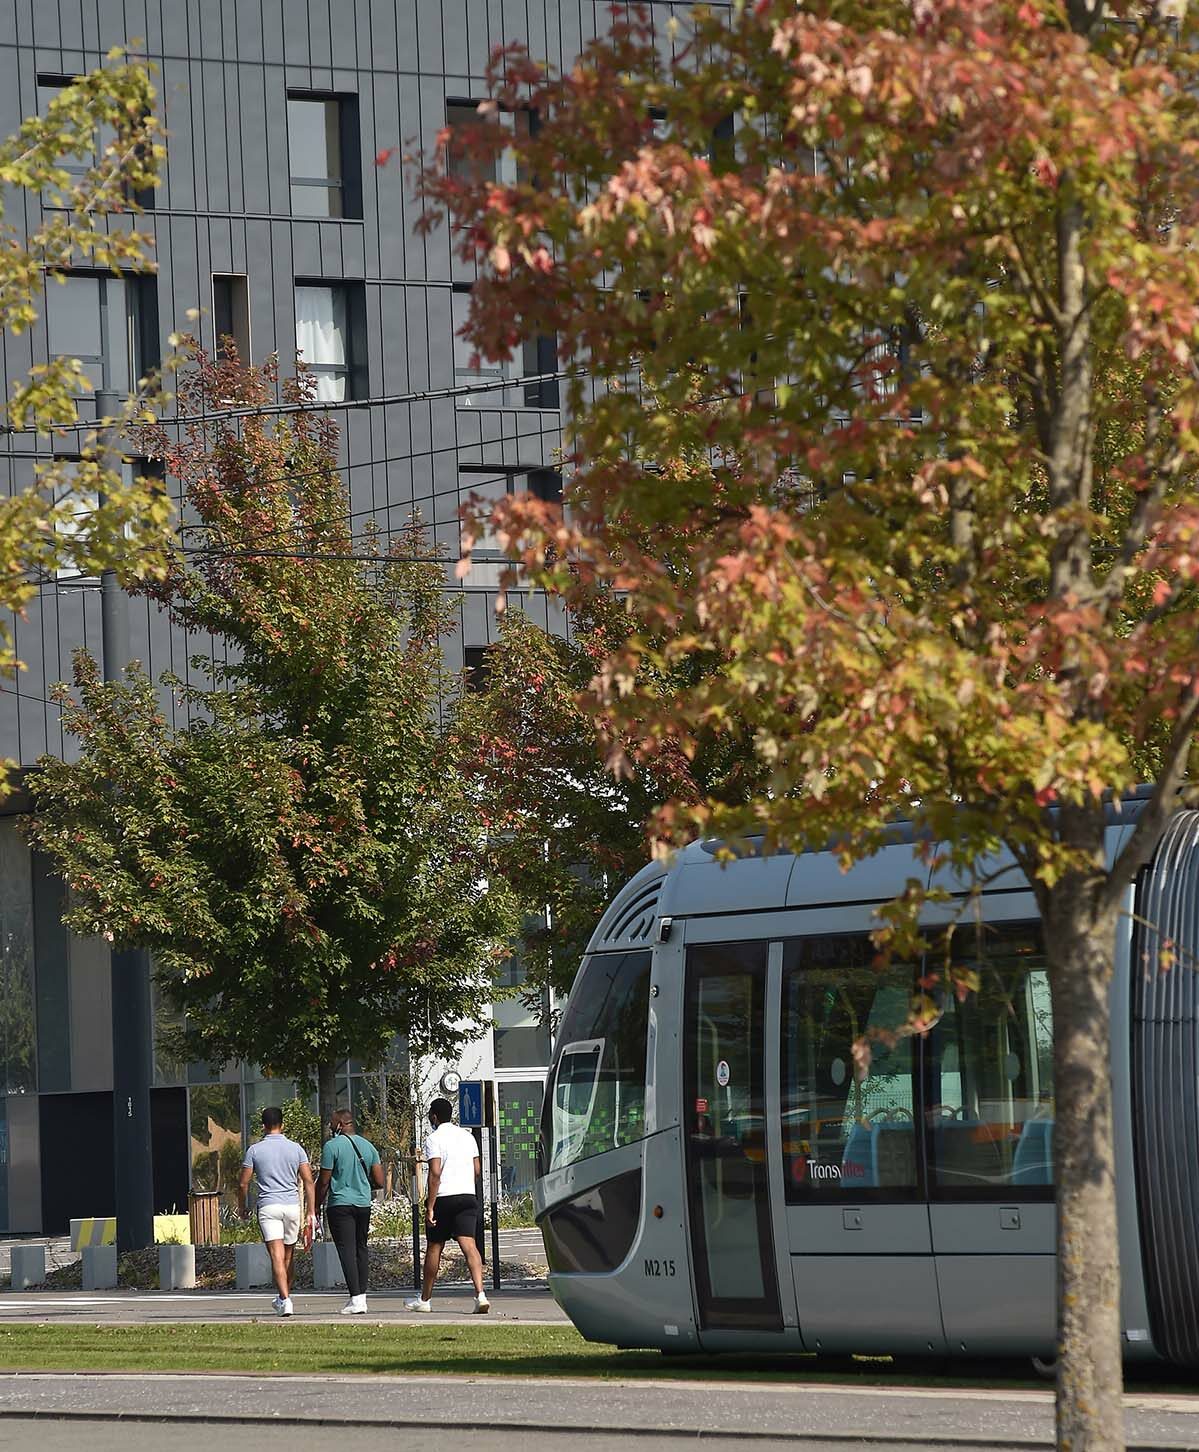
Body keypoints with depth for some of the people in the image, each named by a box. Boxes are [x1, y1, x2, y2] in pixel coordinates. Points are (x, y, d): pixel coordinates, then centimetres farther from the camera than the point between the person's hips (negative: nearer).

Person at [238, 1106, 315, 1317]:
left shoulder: (254, 1150, -1)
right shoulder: (295, 1148, 4)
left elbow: (243, 1183, 0)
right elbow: (308, 1181, 1)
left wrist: (242, 1208, 16)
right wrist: (311, 1213, 4)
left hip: (268, 1206, -2)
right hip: (292, 1205, 2)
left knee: (277, 1256, -8)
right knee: (288, 1255, 16)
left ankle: (285, 1299, -21)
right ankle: (282, 1297, 27)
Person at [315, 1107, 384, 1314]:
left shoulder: (332, 1146, -8)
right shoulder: (368, 1146, 9)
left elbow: (323, 1182, -8)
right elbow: (379, 1182, 8)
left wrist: (317, 1206, 4)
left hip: (340, 1205, -6)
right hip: (364, 1204, 6)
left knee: (347, 1250, -7)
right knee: (361, 1248, 15)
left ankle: (356, 1298, -16)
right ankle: (361, 1295, 16)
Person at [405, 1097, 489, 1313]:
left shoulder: (434, 1139, -7)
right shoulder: (468, 1136, 12)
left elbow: (435, 1173, -15)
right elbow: (477, 1170, 14)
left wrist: (430, 1207, -15)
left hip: (443, 1198, -4)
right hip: (468, 1197, 4)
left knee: (434, 1248, 9)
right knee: (469, 1245, -6)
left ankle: (425, 1299, 21)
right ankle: (480, 1294, -25)